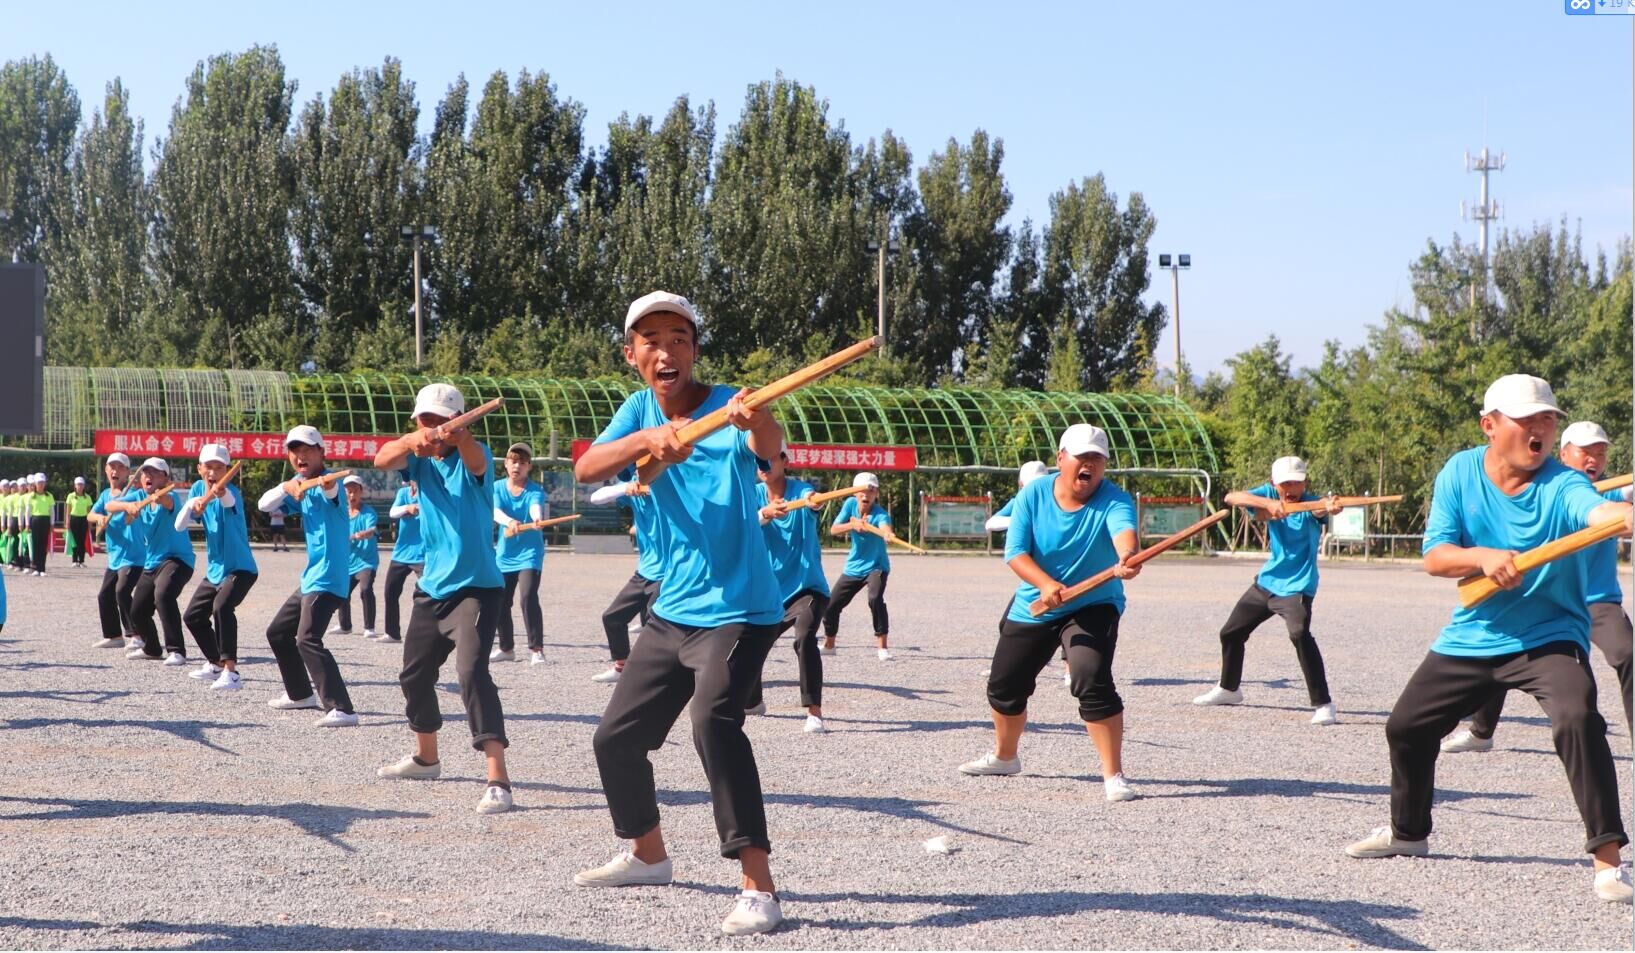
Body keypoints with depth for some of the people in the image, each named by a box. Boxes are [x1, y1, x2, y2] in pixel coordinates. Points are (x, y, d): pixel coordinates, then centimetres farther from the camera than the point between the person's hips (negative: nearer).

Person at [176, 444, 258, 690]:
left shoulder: (232, 492, -19)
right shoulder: (197, 489, 0)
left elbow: (229, 500, -46)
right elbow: (179, 525, -4)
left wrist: (215, 494, -69)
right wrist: (190, 505, -23)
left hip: (241, 568, -8)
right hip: (214, 570, 8)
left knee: (222, 607, -32)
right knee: (192, 616, 19)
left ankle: (231, 672, -33)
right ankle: (216, 664, 41)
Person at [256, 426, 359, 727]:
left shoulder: (328, 480, -12)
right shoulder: (299, 489, 13)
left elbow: (331, 490, -37)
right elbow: (264, 505, 3)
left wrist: (328, 486, -62)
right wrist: (286, 486, -16)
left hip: (328, 578, -10)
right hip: (310, 578, 10)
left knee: (307, 639, -24)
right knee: (277, 632, 23)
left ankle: (341, 709, -32)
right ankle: (300, 693, 40)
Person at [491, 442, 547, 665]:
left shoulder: (535, 490, -9)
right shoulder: (497, 488, -2)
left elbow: (536, 508, -32)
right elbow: (495, 511, -21)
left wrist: (537, 519, -57)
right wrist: (509, 521, -45)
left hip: (529, 553, -4)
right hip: (504, 554, 4)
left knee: (528, 598, -21)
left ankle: (536, 649, -14)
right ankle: (506, 648, 30)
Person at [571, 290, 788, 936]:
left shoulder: (727, 406, -14)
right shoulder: (641, 409, 1)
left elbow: (769, 447, -37)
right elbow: (586, 470, -16)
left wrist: (756, 421, -61)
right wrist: (647, 438, -34)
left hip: (739, 610, -7)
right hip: (672, 611, 7)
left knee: (714, 721, -29)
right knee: (616, 736, 14)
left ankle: (760, 890, -29)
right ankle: (647, 855, 39)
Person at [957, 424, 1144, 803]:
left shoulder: (1114, 500, -18)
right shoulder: (1033, 495, -10)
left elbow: (1123, 530, -41)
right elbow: (1015, 552, -16)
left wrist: (1127, 557, -64)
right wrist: (1045, 584, -35)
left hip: (1093, 606, -4)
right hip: (1031, 608, 4)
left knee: (1092, 680, -27)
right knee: (1004, 686, 15)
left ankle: (1113, 776, -17)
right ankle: (1004, 757, 44)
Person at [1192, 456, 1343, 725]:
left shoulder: (1310, 503, -18)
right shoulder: (1269, 495, -7)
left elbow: (1321, 508, -43)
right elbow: (1231, 497, -24)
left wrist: (1330, 507, -67)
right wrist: (1268, 503, -41)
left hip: (1297, 587, -6)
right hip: (1267, 581, 6)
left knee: (1300, 635, -30)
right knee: (1230, 633, 17)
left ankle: (1323, 705, -27)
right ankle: (1229, 689, 43)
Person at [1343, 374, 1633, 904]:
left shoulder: (1563, 485, -18)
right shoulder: (1460, 473, -6)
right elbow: (1434, 557, -11)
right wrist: (1482, 557, -31)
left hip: (1549, 636, -5)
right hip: (1470, 637, 5)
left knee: (1577, 719, -31)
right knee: (1406, 726, 14)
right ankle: (1407, 833, 41)